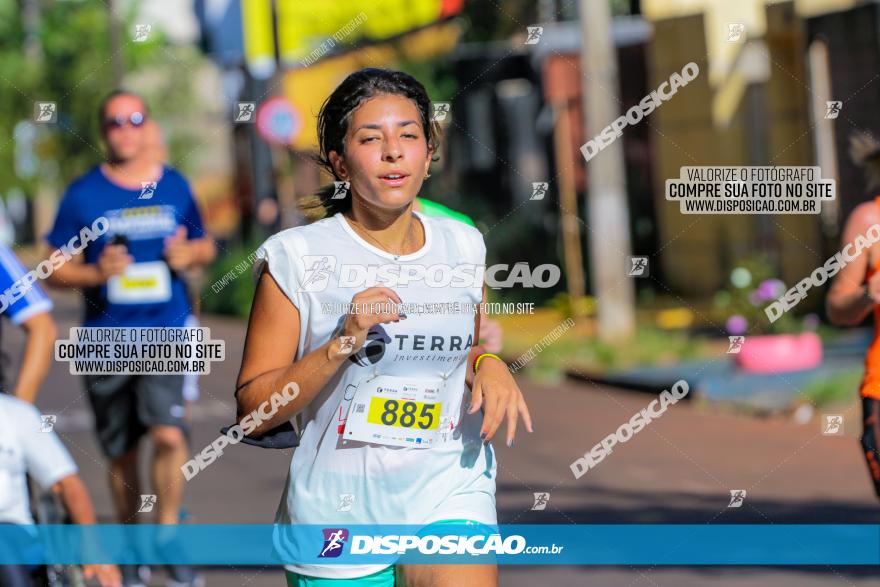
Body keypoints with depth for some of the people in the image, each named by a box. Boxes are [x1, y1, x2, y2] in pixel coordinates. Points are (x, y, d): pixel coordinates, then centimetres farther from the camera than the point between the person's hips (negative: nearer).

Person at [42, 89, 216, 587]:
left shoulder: (174, 186, 6)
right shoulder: (84, 194, 0)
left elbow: (205, 246, 19)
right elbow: (57, 269, 2)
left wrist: (188, 254, -5)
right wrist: (97, 273, -18)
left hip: (168, 332, 0)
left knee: (169, 433, -20)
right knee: (121, 452, 10)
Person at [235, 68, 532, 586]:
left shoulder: (463, 246, 6)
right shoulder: (298, 257, -7)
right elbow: (253, 412, -9)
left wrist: (487, 365, 1)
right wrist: (342, 345, -20)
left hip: (448, 489, 2)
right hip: (339, 509, -2)